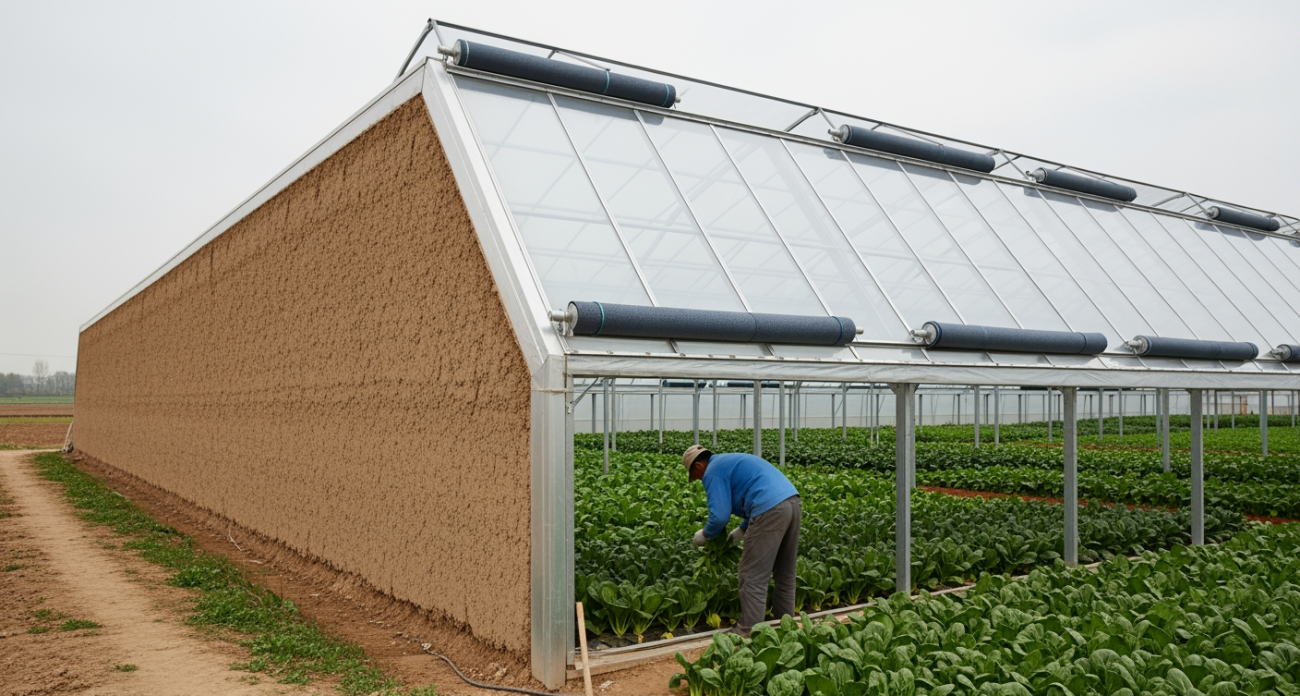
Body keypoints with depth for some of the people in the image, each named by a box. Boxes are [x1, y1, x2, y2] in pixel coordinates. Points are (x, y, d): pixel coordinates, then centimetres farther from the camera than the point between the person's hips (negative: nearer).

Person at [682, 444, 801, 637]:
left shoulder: (713, 471, 2)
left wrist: (704, 534, 13)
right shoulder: (731, 461, 30)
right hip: (791, 501, 10)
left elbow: (720, 515, -6)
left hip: (771, 510, -10)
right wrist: (742, 531, 30)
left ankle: (748, 631, 3)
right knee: (785, 574, 18)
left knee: (753, 577, 0)